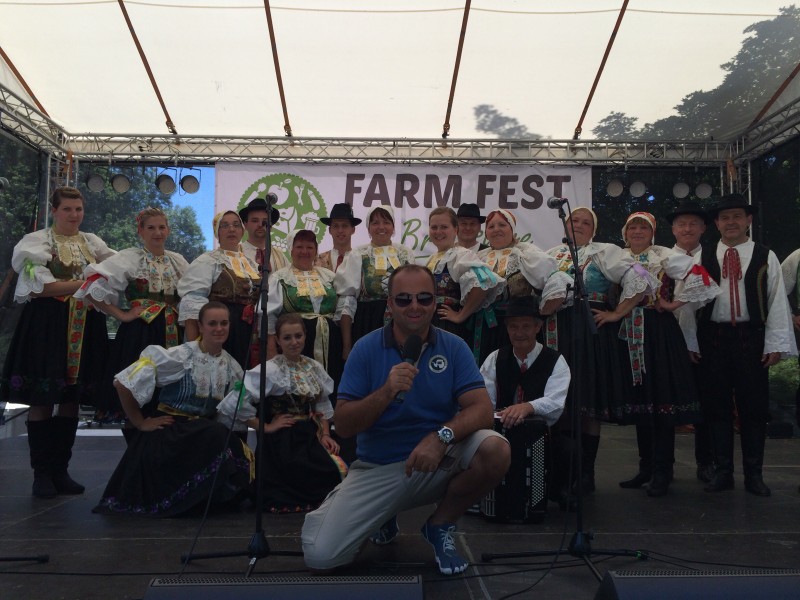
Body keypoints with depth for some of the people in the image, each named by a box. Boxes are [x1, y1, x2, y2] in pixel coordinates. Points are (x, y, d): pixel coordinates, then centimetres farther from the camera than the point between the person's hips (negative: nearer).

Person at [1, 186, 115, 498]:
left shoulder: (93, 242, 16)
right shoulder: (37, 241, 2)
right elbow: (43, 287, -9)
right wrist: (87, 282, -11)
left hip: (85, 328, 4)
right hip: (47, 325, -4)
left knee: (72, 399, 5)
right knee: (42, 400, -3)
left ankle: (60, 470, 14)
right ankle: (41, 473, 7)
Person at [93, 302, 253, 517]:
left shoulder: (232, 367, 3)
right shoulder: (180, 356, -14)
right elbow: (123, 384, -15)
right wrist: (140, 423, -8)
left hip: (207, 432, 6)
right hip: (169, 430, -6)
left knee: (242, 458, -20)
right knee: (217, 438, -32)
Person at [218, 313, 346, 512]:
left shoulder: (314, 367, 9)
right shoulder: (271, 369, -11)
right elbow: (237, 402, -19)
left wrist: (325, 434, 2)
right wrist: (266, 427, -13)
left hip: (311, 436, 7)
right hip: (283, 441, -6)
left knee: (341, 470, -12)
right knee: (332, 476, -13)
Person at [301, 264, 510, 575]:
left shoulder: (454, 347, -3)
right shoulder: (366, 348, -6)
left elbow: (482, 409, -13)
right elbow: (342, 425, -8)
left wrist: (442, 436, -31)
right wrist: (387, 392, -25)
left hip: (439, 464, 1)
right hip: (377, 468, 0)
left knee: (495, 449, -29)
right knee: (320, 555, -16)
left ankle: (441, 524, 1)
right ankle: (386, 515, 18)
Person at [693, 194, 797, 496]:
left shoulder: (766, 257, 3)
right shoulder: (702, 257, 4)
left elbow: (777, 301, 1)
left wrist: (776, 344, -5)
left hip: (751, 338, 0)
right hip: (713, 338, 1)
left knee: (754, 407, 5)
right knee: (717, 406, 7)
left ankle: (754, 474, 19)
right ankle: (723, 471, 18)